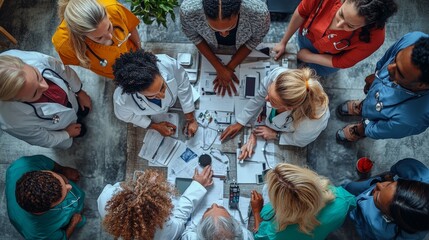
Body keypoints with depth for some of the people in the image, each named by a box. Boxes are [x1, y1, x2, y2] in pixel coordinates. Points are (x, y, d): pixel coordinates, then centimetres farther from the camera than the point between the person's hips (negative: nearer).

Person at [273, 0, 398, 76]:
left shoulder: (374, 38, -41)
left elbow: (341, 63, -24)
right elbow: (300, 13, -21)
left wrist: (308, 57, -18)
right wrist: (283, 42, -10)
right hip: (306, 36, 2)